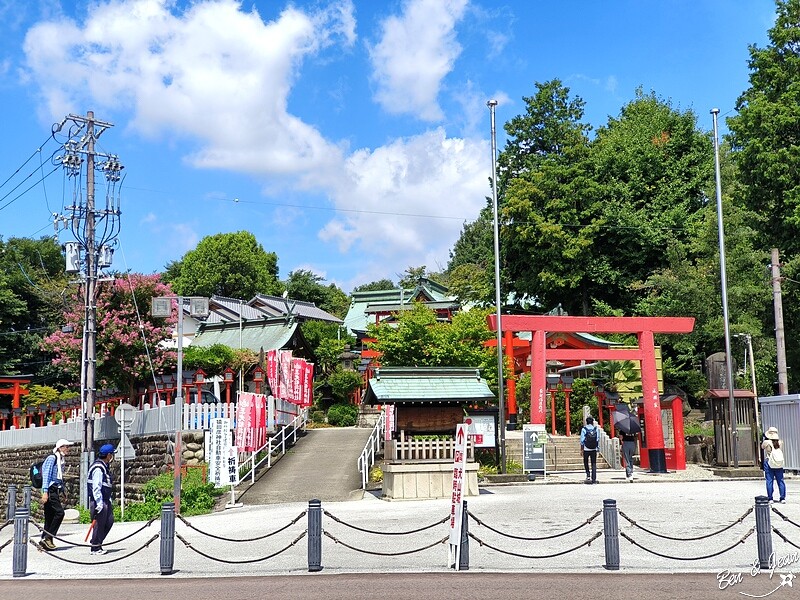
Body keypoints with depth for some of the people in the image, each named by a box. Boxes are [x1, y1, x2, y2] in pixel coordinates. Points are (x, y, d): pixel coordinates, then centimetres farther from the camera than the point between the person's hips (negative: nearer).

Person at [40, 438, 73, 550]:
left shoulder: (60, 460, 18)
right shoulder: (52, 458, -9)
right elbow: (46, 475, -16)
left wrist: (63, 490, 26)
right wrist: (45, 492, -21)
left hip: (56, 491, 9)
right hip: (50, 490, -9)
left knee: (50, 516, 8)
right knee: (59, 512, -16)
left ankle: (45, 541, 10)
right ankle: (47, 537, -13)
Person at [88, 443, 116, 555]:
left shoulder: (105, 466, 14)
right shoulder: (98, 468, -19)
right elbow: (96, 487, -24)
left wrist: (109, 500, 24)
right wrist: (99, 503, -25)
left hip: (105, 500, 10)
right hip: (98, 501, -10)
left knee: (110, 520, 11)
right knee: (99, 524, -3)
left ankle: (98, 543, 21)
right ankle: (95, 548, 6)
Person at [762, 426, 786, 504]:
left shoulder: (767, 442, -9)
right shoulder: (780, 442, 0)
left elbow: (762, 446, 13)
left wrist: (765, 439, 19)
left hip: (769, 463, -3)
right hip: (779, 464, 3)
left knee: (769, 481, 1)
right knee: (780, 481, 8)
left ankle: (770, 498, 1)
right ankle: (782, 498, 8)